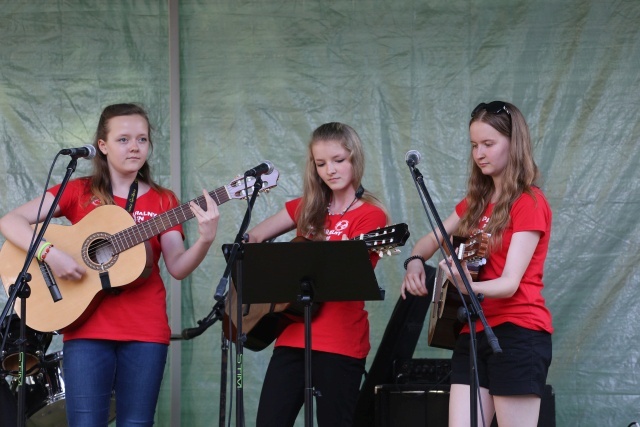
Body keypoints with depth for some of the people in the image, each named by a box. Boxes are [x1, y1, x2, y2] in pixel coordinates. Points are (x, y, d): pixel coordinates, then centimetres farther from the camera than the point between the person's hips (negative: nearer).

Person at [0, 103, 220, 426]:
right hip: (87, 328, -2)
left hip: (146, 331, 2)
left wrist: (205, 239, -19)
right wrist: (49, 252, -20)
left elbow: (177, 267, -1)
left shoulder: (163, 201, 9)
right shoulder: (78, 191, 4)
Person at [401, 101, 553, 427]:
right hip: (474, 332, 7)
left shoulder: (529, 202, -8)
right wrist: (414, 262, -4)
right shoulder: (476, 200, 14)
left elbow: (510, 282, -17)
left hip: (517, 332, -7)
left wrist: (470, 288, -37)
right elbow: (432, 240, 20)